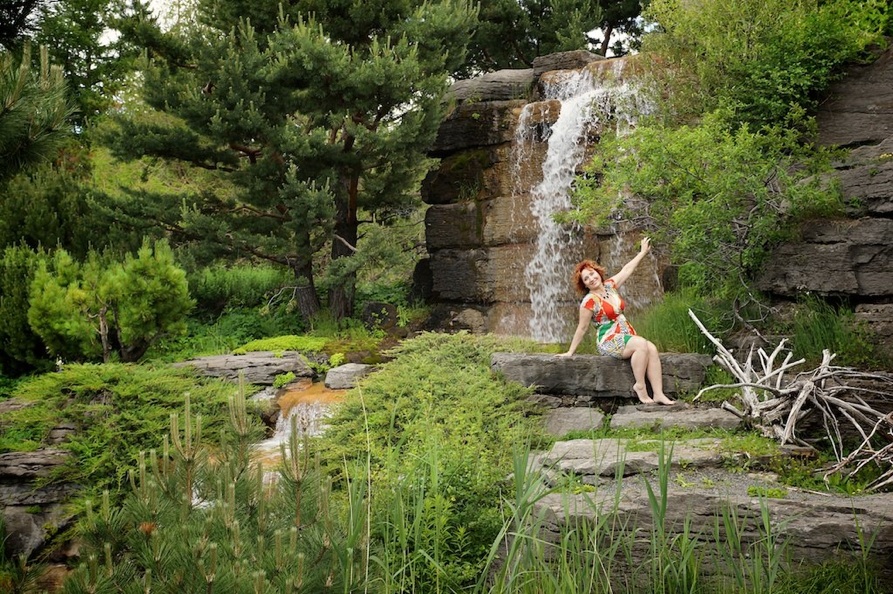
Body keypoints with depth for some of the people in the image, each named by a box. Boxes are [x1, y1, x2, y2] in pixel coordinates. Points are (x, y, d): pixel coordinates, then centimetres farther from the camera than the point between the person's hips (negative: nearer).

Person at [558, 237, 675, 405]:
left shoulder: (609, 286, 9)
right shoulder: (589, 301, -9)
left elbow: (626, 269, 20)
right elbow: (582, 328, -4)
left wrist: (643, 252, 25)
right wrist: (570, 352, -3)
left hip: (627, 335, 7)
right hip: (609, 341, -7)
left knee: (651, 348, -22)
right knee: (642, 344, -32)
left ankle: (658, 394, -28)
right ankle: (640, 386, -23)